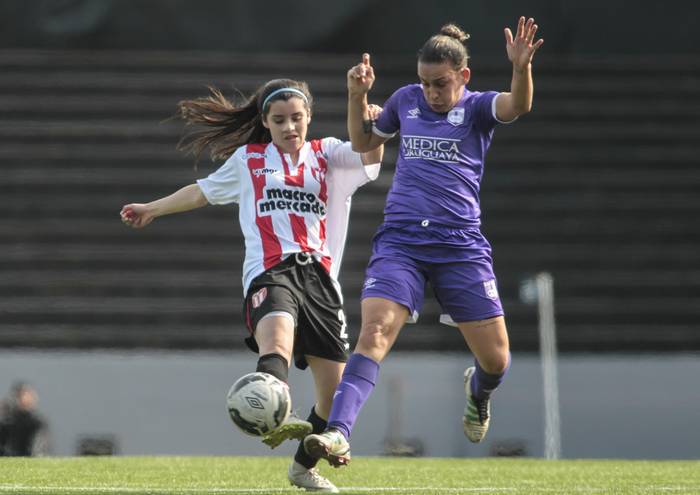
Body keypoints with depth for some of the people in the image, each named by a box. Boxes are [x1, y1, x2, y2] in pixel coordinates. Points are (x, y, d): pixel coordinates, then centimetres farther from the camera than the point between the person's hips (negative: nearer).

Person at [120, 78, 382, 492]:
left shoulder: (327, 155, 17)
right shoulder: (247, 159, 18)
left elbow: (371, 156, -3)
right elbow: (203, 191, 34)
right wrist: (153, 208, 43)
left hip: (319, 275, 2)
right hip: (270, 271, -2)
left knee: (336, 389, 2)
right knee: (277, 336, -37)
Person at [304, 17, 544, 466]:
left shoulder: (477, 108, 1)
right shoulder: (405, 100, 11)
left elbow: (518, 106, -22)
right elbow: (363, 142, 27)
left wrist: (522, 68, -42)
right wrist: (358, 96, 11)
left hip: (461, 245, -1)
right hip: (400, 240, 1)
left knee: (496, 360, 3)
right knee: (374, 333, -22)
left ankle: (478, 391, 40)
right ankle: (338, 433, -32)